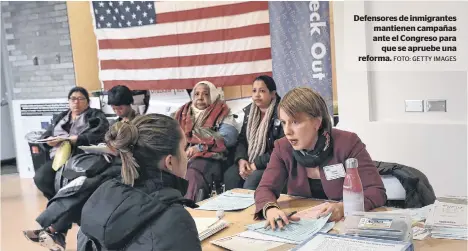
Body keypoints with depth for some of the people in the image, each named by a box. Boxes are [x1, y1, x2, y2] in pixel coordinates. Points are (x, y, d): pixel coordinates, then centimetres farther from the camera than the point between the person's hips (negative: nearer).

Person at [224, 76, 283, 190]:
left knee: (252, 181, -31)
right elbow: (242, 139, 10)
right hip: (249, 162, 6)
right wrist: (241, 159, -10)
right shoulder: (249, 111, 10)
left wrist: (257, 164, -19)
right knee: (229, 175, -21)